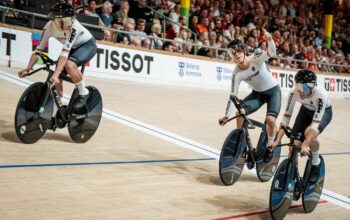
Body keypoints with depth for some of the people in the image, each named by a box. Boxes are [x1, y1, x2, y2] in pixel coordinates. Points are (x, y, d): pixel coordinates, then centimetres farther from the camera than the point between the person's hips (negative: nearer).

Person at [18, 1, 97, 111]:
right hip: (73, 47, 6)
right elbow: (39, 49, -17)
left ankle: (83, 93, -11)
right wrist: (27, 69, -25)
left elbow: (65, 52, -41)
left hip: (88, 44, -5)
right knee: (57, 78, -5)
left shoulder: (73, 26, -36)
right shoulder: (49, 26, -23)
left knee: (69, 65, -33)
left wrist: (55, 74, -47)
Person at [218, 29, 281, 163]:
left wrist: (270, 40, -61)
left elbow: (272, 53, -39)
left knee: (270, 119, -26)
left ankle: (270, 145, 3)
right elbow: (233, 95, -13)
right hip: (258, 93, 4)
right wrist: (226, 115, -18)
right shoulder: (237, 73, -14)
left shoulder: (256, 59, -23)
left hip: (273, 91, -4)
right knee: (240, 112, -20)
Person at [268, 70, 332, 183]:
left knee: (309, 134, -32)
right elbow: (286, 117, -26)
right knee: (294, 144, -12)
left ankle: (316, 165, -6)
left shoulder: (320, 95, -39)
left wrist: (305, 145, -50)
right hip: (306, 110, 3)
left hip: (324, 111, -3)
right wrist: (277, 141, -31)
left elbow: (315, 123, -42)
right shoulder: (294, 93, -30)